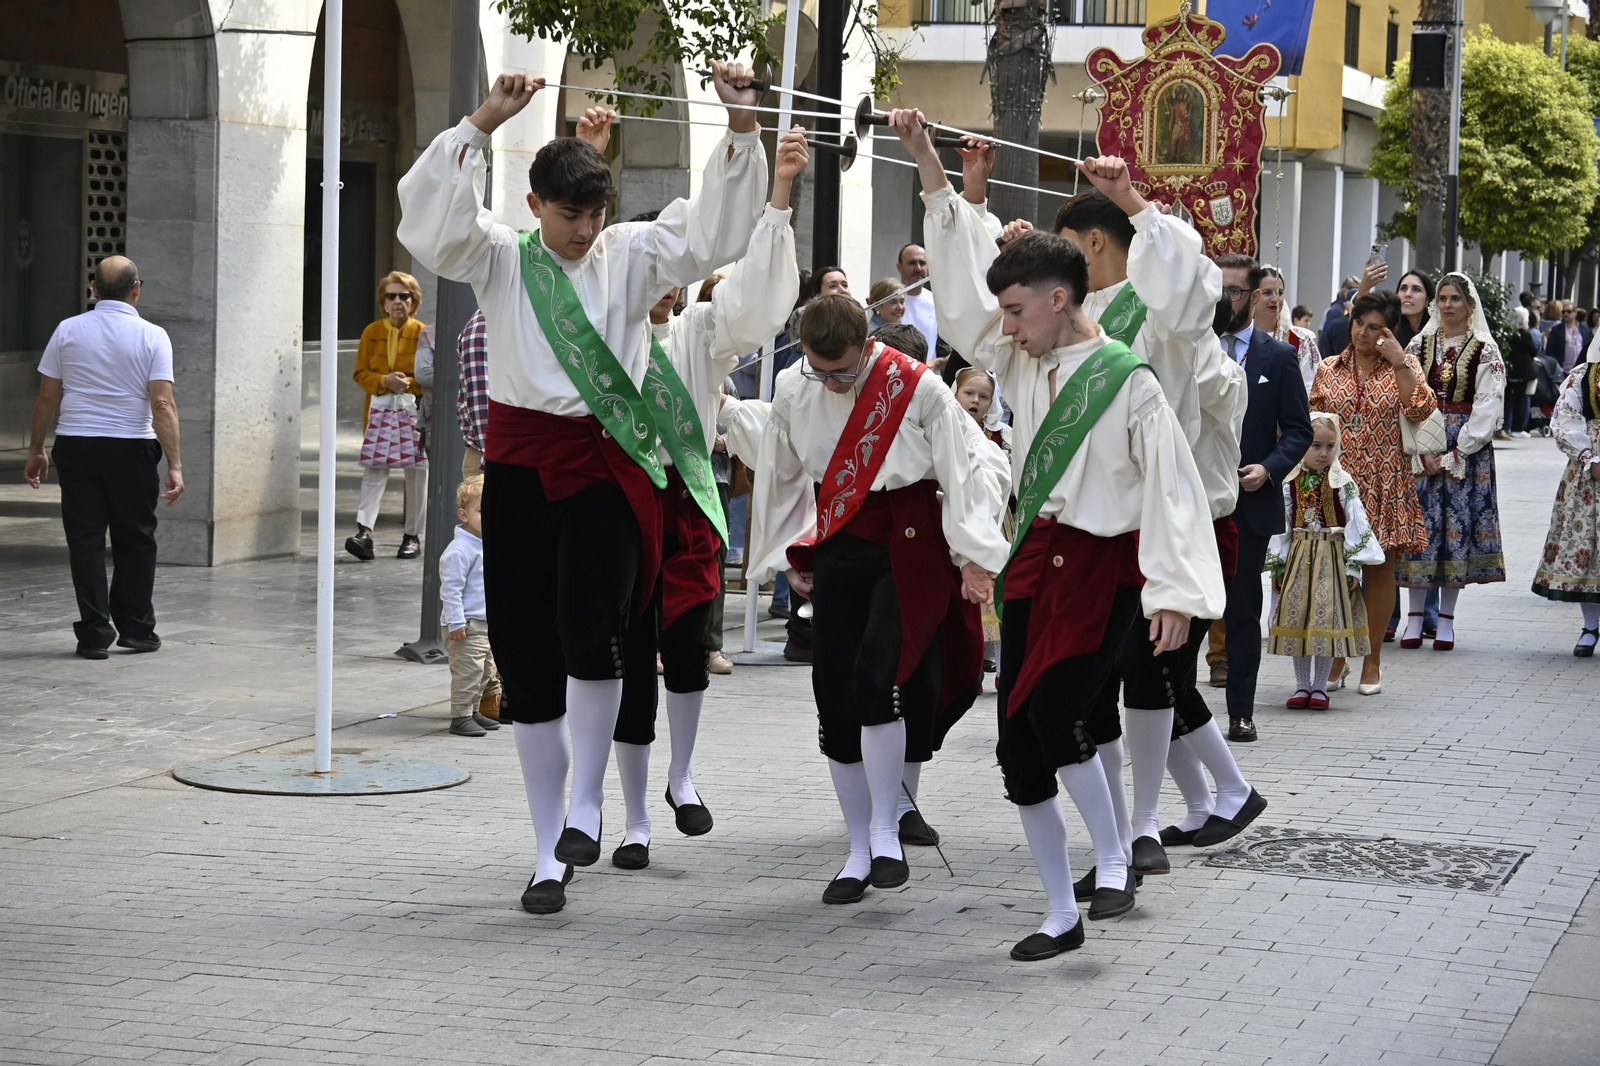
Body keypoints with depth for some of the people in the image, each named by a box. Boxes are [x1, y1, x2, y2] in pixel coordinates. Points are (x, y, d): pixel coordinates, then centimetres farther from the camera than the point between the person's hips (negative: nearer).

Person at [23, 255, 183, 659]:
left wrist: (36, 450, 13)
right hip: (132, 449, -1)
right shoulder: (152, 337, -5)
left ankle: (95, 634, 2)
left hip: (75, 445, 1)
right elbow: (163, 405, -11)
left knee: (86, 540, 5)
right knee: (135, 540, 11)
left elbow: (47, 398, 3)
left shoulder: (68, 331, 1)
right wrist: (175, 466, -11)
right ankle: (135, 629, 15)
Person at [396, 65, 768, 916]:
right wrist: (482, 125, -21)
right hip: (520, 466, 1)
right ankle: (551, 852, 15)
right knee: (526, 656, 4)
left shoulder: (632, 256, 8)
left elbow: (716, 230, -2)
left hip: (606, 464, -1)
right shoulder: (500, 261, 5)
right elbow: (429, 223, -12)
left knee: (589, 635, -22)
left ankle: (587, 803, 2)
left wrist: (741, 128, -13)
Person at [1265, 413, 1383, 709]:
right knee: (1297, 614, 2)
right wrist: (1278, 565, 4)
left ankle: (1319, 687, 5)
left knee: (1328, 615, -5)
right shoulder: (1291, 484, 3)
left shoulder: (1342, 483, -4)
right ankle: (1302, 685, 13)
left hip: (1332, 556, -3)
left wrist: (1353, 566, -8)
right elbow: (1281, 524, 7)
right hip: (1299, 556, 3)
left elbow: (1356, 524, -4)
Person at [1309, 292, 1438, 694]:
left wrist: (1399, 362, -14)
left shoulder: (1403, 366, 4)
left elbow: (1421, 411, -12)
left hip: (1384, 485, -1)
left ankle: (1372, 659, 13)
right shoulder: (1328, 369, 9)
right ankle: (1335, 656, 11)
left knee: (1379, 568, 4)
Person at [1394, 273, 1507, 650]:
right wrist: (1423, 450, -9)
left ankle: (1446, 618, 5)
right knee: (1419, 523, -2)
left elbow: (1488, 407, -5)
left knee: (1458, 524, -2)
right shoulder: (1420, 346, 8)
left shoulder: (1485, 350, 1)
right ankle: (1415, 615, 4)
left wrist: (1455, 455, -11)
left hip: (1467, 448, -2)